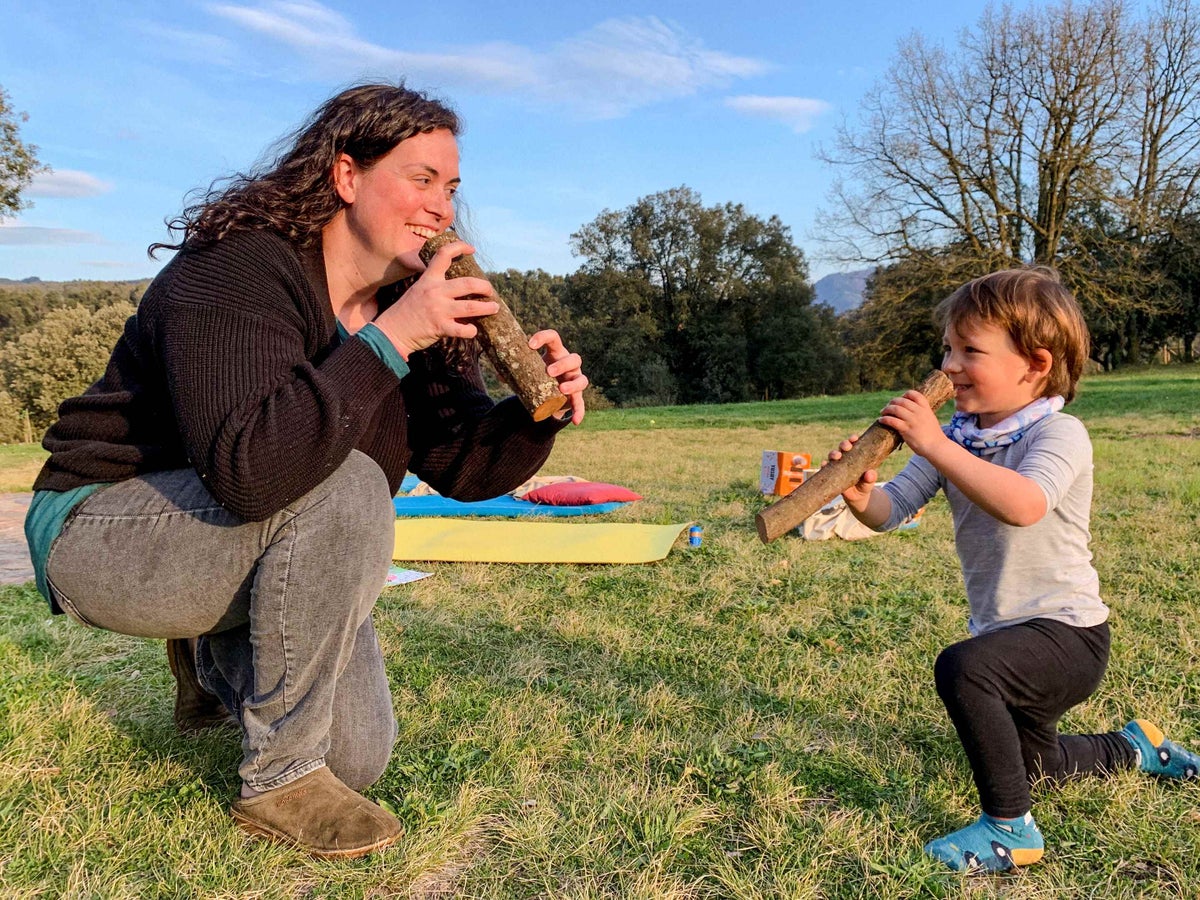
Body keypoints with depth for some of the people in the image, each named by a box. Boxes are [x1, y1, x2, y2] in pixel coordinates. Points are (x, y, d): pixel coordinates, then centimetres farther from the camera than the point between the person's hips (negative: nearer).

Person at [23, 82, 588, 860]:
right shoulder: (238, 268, -25)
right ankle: (279, 782, -16)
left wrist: (539, 414, -26)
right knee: (345, 488, -35)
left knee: (359, 760, 4)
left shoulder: (412, 303, -3)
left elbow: (463, 464, -6)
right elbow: (246, 469, -40)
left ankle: (215, 657, 31)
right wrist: (387, 339, -40)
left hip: (249, 541, 7)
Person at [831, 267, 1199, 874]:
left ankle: (1009, 828, -17)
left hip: (1069, 632, -8)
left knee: (962, 666, -35)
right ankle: (1134, 746, 53)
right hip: (1010, 637, 8)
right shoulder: (957, 436, -2)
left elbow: (1023, 506, -43)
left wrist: (936, 446, -43)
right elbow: (893, 510, -10)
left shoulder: (1059, 433, -22)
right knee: (1029, 762, 26)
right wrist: (862, 497, -32)